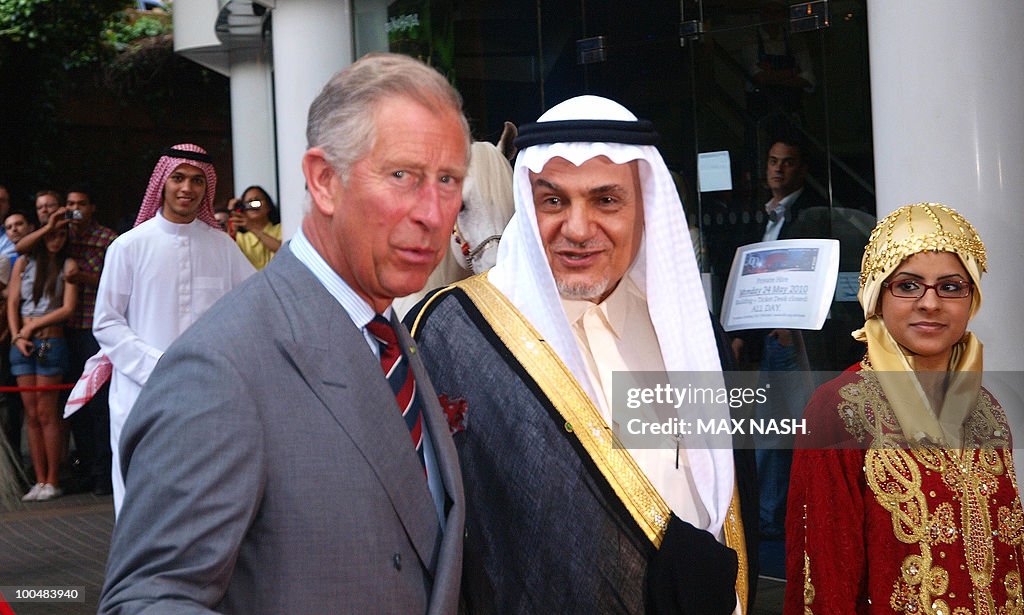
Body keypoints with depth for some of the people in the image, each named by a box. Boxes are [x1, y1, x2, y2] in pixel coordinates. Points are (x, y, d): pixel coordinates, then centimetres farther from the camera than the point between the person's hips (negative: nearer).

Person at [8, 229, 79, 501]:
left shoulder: (68, 265, 2)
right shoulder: (23, 263, 12)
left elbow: (68, 309, -5)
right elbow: (12, 304, 9)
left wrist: (32, 326, -6)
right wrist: (17, 336, -3)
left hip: (51, 343, -3)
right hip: (22, 345, 3)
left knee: (46, 414, -3)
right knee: (31, 415, 3)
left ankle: (52, 481, 3)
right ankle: (39, 481, 8)